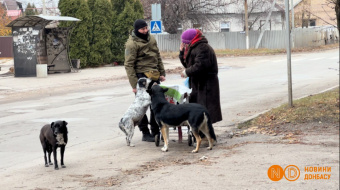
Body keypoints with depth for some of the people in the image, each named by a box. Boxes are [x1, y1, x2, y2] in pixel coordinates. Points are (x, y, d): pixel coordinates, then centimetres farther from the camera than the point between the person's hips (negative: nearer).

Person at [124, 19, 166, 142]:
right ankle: (145, 133, 8)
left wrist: (161, 73, 13)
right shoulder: (132, 44, -13)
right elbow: (129, 65, -14)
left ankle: (156, 132, 22)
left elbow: (158, 57, 20)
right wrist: (134, 84, -17)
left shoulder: (151, 39, 10)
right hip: (141, 77, -7)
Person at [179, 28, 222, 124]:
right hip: (197, 85, 10)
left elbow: (200, 66, -25)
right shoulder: (194, 48, 18)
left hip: (205, 86, -10)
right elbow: (187, 64, 24)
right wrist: (182, 52, 12)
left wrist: (187, 72, -12)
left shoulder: (203, 48, -15)